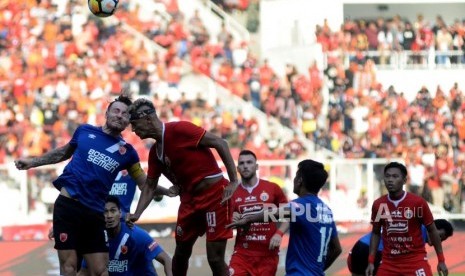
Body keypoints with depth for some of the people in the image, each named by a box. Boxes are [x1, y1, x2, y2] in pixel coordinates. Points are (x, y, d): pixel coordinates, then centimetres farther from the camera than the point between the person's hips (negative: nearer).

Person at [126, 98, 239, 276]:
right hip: (189, 199, 8)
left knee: (215, 258, -10)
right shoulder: (155, 152, 10)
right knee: (181, 253, 15)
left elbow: (220, 143, -16)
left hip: (214, 195, -8)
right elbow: (150, 186, 17)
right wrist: (137, 214, 3)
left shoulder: (179, 129, -15)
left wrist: (234, 181, -19)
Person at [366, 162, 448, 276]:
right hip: (389, 262, 3)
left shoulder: (418, 203, -12)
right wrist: (371, 262, 6)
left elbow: (432, 230, -1)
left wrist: (441, 260, 0)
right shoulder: (378, 205, -3)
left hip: (415, 260, -3)